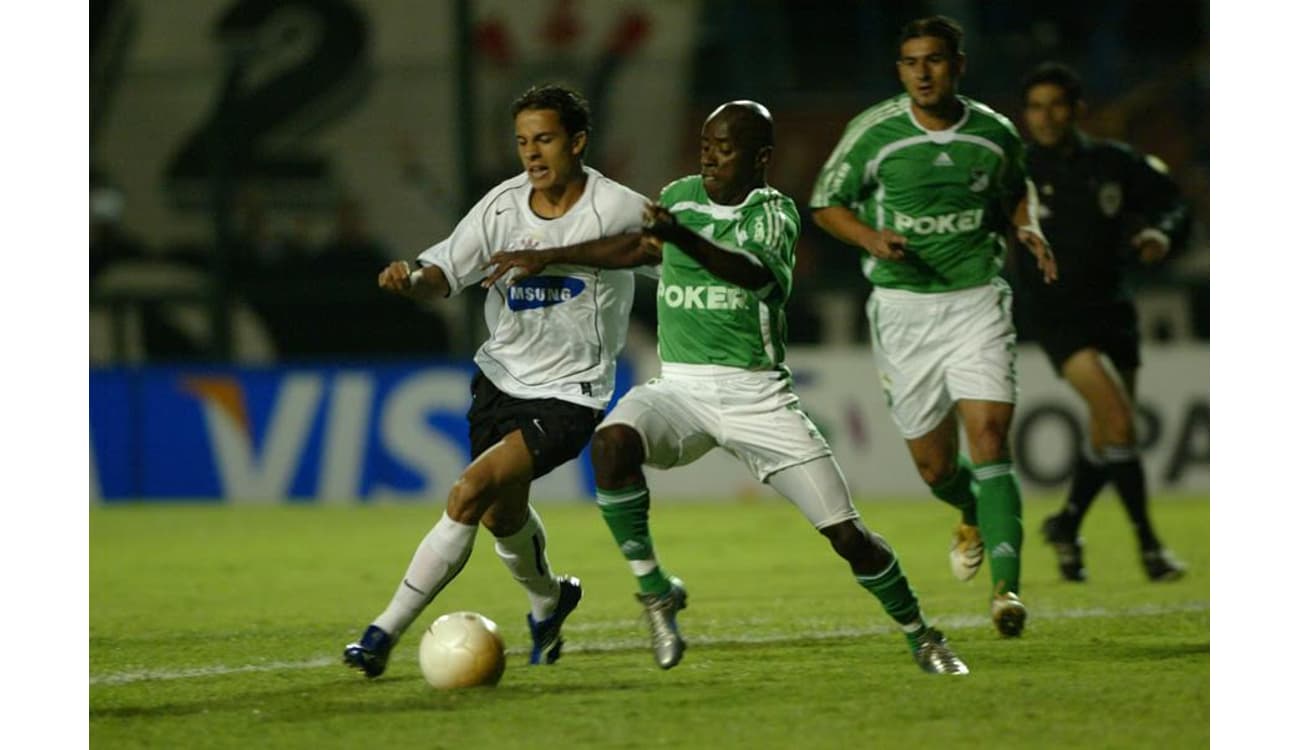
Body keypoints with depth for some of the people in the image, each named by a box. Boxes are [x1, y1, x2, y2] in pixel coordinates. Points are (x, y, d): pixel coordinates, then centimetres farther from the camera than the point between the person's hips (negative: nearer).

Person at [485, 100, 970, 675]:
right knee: (612, 444, -32)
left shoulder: (774, 212, -5)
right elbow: (634, 249, 28)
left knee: (847, 534, -6)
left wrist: (682, 237, -44)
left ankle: (920, 635, 20)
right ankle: (655, 592, -18)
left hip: (757, 392, -3)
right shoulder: (681, 197, 8)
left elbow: (756, 273, -28)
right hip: (680, 387, 3)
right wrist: (544, 258, 31)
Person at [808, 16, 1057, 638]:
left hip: (977, 300, 0)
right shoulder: (874, 132, -6)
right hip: (903, 307, 0)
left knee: (989, 434, -18)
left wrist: (1027, 227, 1)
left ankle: (1006, 586, -22)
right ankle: (974, 516, 42)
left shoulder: (995, 133, 1)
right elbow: (826, 203, 3)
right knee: (934, 466, 5)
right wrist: (872, 238, -15)